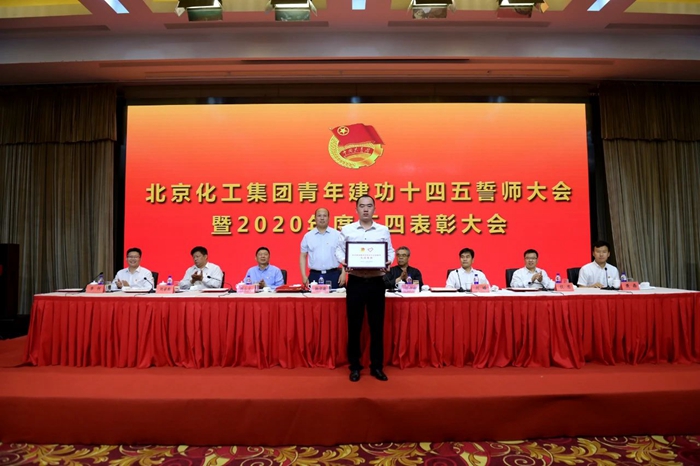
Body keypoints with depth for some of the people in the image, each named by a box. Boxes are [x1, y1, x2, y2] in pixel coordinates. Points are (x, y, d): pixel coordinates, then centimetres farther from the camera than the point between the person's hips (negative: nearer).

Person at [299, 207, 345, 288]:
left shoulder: (337, 235, 2)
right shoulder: (308, 236, 6)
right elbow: (303, 256, 9)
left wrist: (343, 273, -6)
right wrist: (304, 275, 1)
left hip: (334, 275, -1)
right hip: (315, 276, 1)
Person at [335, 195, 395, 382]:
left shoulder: (384, 230, 7)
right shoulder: (347, 230, 4)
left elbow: (390, 250, 9)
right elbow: (339, 250, 6)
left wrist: (388, 262, -12)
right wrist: (343, 261, -14)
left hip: (376, 282, 1)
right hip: (355, 281, -1)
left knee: (377, 325, 7)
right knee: (354, 325, 6)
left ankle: (377, 367, 20)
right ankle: (355, 366, 20)